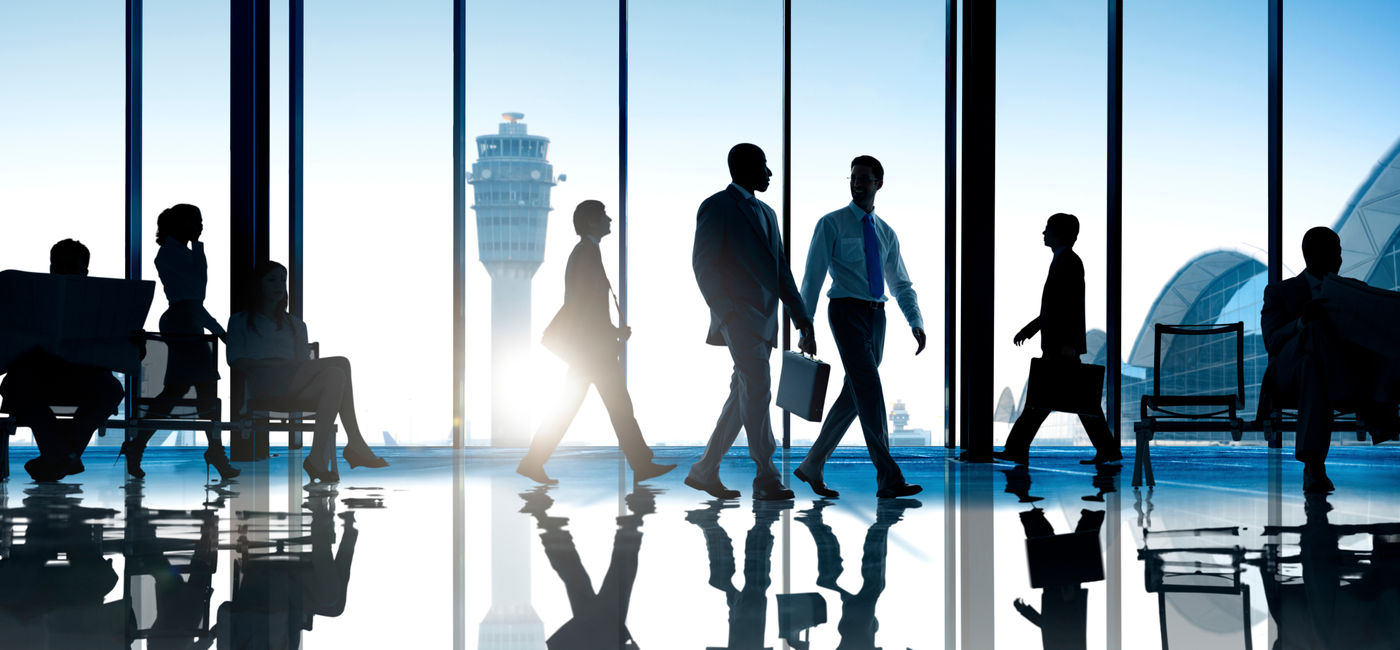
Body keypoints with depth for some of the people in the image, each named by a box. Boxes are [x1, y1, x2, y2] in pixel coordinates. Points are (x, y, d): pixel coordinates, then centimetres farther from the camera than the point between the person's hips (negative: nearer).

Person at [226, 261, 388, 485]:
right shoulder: (241, 321, 22)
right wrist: (275, 364, -11)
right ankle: (355, 444, -36)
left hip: (295, 387, 5)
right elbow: (237, 361, 4)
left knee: (335, 376, -34)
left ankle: (318, 457, -44)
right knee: (341, 363, -29)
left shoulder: (295, 324, 34)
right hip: (262, 383, -5)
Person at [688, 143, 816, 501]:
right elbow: (704, 264, -9)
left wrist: (802, 319, 13)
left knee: (744, 398, 8)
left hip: (764, 320, 8)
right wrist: (727, 313, -17)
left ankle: (705, 471, 16)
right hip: (740, 318, -8)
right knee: (757, 394, -11)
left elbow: (781, 270, 20)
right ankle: (766, 479, -7)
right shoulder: (716, 207, -3)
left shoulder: (766, 213, 21)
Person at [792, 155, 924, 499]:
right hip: (847, 312, -6)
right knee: (870, 391, -13)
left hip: (876, 316, 6)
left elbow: (901, 284, 17)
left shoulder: (886, 233, 15)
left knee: (853, 396, 8)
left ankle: (813, 466, 20)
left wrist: (916, 323, 3)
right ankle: (888, 480, -15)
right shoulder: (832, 224, -1)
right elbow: (813, 277, -4)